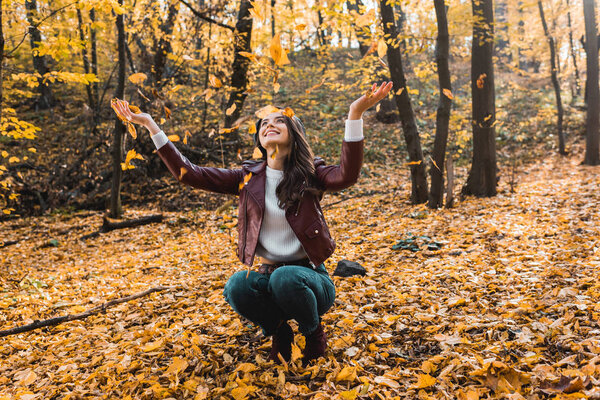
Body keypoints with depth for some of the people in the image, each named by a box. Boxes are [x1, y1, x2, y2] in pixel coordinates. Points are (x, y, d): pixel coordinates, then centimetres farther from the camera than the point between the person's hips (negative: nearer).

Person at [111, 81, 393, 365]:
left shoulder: (309, 174, -5)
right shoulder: (249, 178, 4)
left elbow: (345, 176, -27)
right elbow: (189, 174, -2)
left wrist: (355, 115, -38)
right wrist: (151, 126, -7)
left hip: (307, 276, -2)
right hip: (266, 275, 2)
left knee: (285, 278, -35)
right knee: (236, 286, -29)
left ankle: (314, 331, 0)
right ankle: (279, 331, 3)